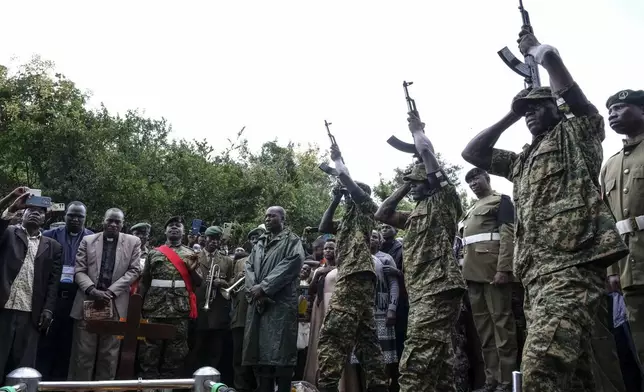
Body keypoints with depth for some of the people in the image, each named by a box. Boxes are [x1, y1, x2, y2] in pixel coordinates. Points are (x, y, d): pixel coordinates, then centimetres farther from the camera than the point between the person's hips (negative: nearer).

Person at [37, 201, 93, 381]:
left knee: (67, 343, 7)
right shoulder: (50, 235, 7)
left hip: (77, 299, 0)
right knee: (46, 340, 3)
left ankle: (60, 380, 17)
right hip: (51, 295, 0)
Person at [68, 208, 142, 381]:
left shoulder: (133, 242, 6)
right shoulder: (88, 241, 9)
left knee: (109, 355, 5)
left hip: (115, 305, 0)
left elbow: (134, 271, 0)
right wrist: (92, 290, -14)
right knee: (83, 354, 4)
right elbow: (79, 270, 4)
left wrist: (110, 292, -10)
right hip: (88, 302, 1)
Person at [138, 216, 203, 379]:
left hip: (180, 309, 0)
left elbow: (198, 282, 9)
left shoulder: (190, 254, 12)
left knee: (175, 354, 5)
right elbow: (144, 281, 11)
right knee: (149, 352, 3)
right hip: (154, 308, 0)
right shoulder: (154, 253, 12)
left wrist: (193, 269, -11)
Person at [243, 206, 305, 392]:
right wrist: (254, 289, -8)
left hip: (281, 304, -6)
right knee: (260, 350, 7)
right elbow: (249, 266, 11)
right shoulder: (259, 243, 21)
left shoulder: (292, 241, 1)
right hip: (258, 304, 6)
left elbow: (288, 267, -12)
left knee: (280, 352, -7)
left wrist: (264, 288, -16)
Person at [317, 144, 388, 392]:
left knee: (332, 335, -20)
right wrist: (335, 199, 19)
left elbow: (352, 185, -9)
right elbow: (324, 227, 23)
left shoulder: (366, 207, 7)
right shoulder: (348, 219, 30)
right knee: (366, 338, 7)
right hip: (353, 278, 10)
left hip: (356, 276, -10)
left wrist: (338, 161, 5)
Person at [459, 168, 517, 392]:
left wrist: (503, 269, -19)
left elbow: (508, 235, -8)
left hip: (493, 269, -8)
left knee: (501, 321, -6)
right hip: (473, 272, 8)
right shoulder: (472, 209, 26)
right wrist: (465, 270, 17)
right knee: (483, 324, 8)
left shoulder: (501, 201, 4)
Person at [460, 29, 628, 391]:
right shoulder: (524, 160, 30)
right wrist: (510, 116, 28)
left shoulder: (577, 131, 9)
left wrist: (533, 46, 22)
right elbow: (472, 153, 31)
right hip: (537, 275, 9)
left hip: (571, 264, -8)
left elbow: (550, 56, -1)